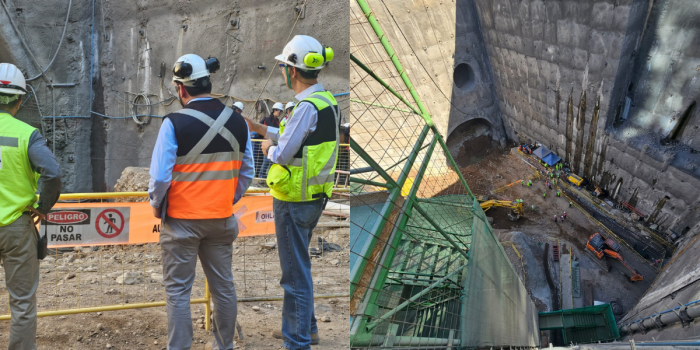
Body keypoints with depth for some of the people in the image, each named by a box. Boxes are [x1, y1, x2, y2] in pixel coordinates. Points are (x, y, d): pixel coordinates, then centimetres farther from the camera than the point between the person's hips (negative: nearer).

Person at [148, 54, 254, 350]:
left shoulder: (175, 123, -15)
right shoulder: (237, 121, 0)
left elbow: (160, 176, -14)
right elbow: (246, 173, 6)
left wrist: (156, 206, 3)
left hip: (181, 219, -4)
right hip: (222, 219, 5)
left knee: (178, 290, 6)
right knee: (223, 286, 15)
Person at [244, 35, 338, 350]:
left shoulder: (307, 106, -22)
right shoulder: (326, 100, 8)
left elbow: (284, 154, -20)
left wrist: (268, 149, 1)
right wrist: (261, 128, 22)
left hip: (295, 201, -10)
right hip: (314, 196, 10)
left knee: (296, 271, -1)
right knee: (298, 266, 23)